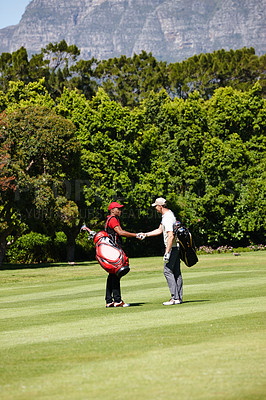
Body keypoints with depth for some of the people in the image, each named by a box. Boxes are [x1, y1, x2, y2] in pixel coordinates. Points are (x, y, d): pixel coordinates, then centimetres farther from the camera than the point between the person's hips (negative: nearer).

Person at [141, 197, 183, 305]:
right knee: (176, 272, 10)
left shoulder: (167, 218, -19)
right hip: (176, 247, 11)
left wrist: (167, 253, -28)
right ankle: (179, 297, 11)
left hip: (172, 247, -11)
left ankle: (175, 298, -14)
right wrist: (145, 235, 23)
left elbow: (171, 236, -26)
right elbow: (160, 230, 26)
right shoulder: (168, 215, 15)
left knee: (167, 270, -11)